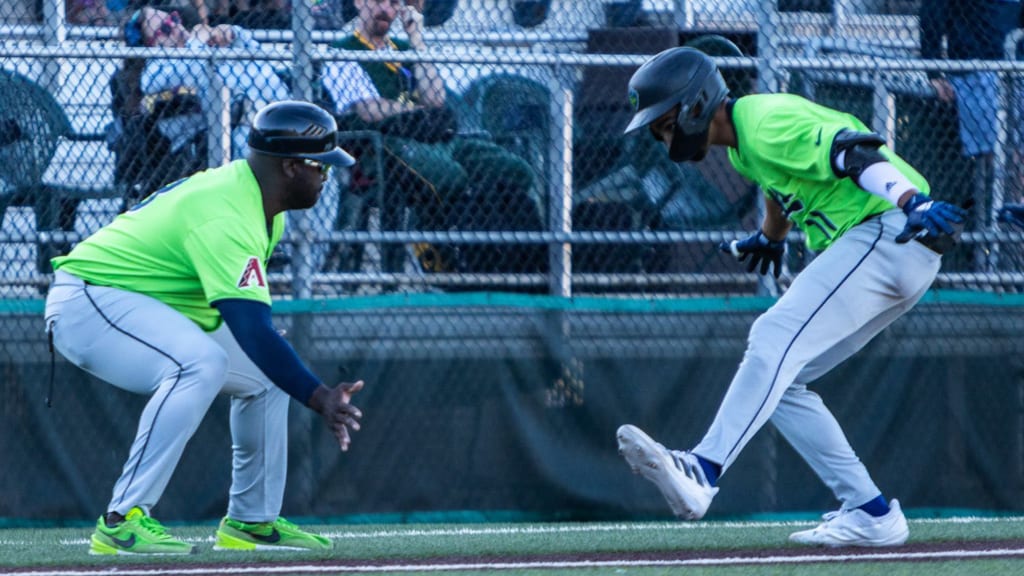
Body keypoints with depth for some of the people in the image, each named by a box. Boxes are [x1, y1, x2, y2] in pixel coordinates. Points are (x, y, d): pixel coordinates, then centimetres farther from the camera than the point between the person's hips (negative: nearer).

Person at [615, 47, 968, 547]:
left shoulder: (766, 125, -16)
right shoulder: (742, 142, 15)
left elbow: (854, 153, -29)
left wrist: (914, 204, -44)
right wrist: (770, 238, 56)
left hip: (890, 233, -11)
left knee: (776, 341, -24)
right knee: (778, 377, 9)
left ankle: (701, 473, -36)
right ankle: (870, 514, 6)